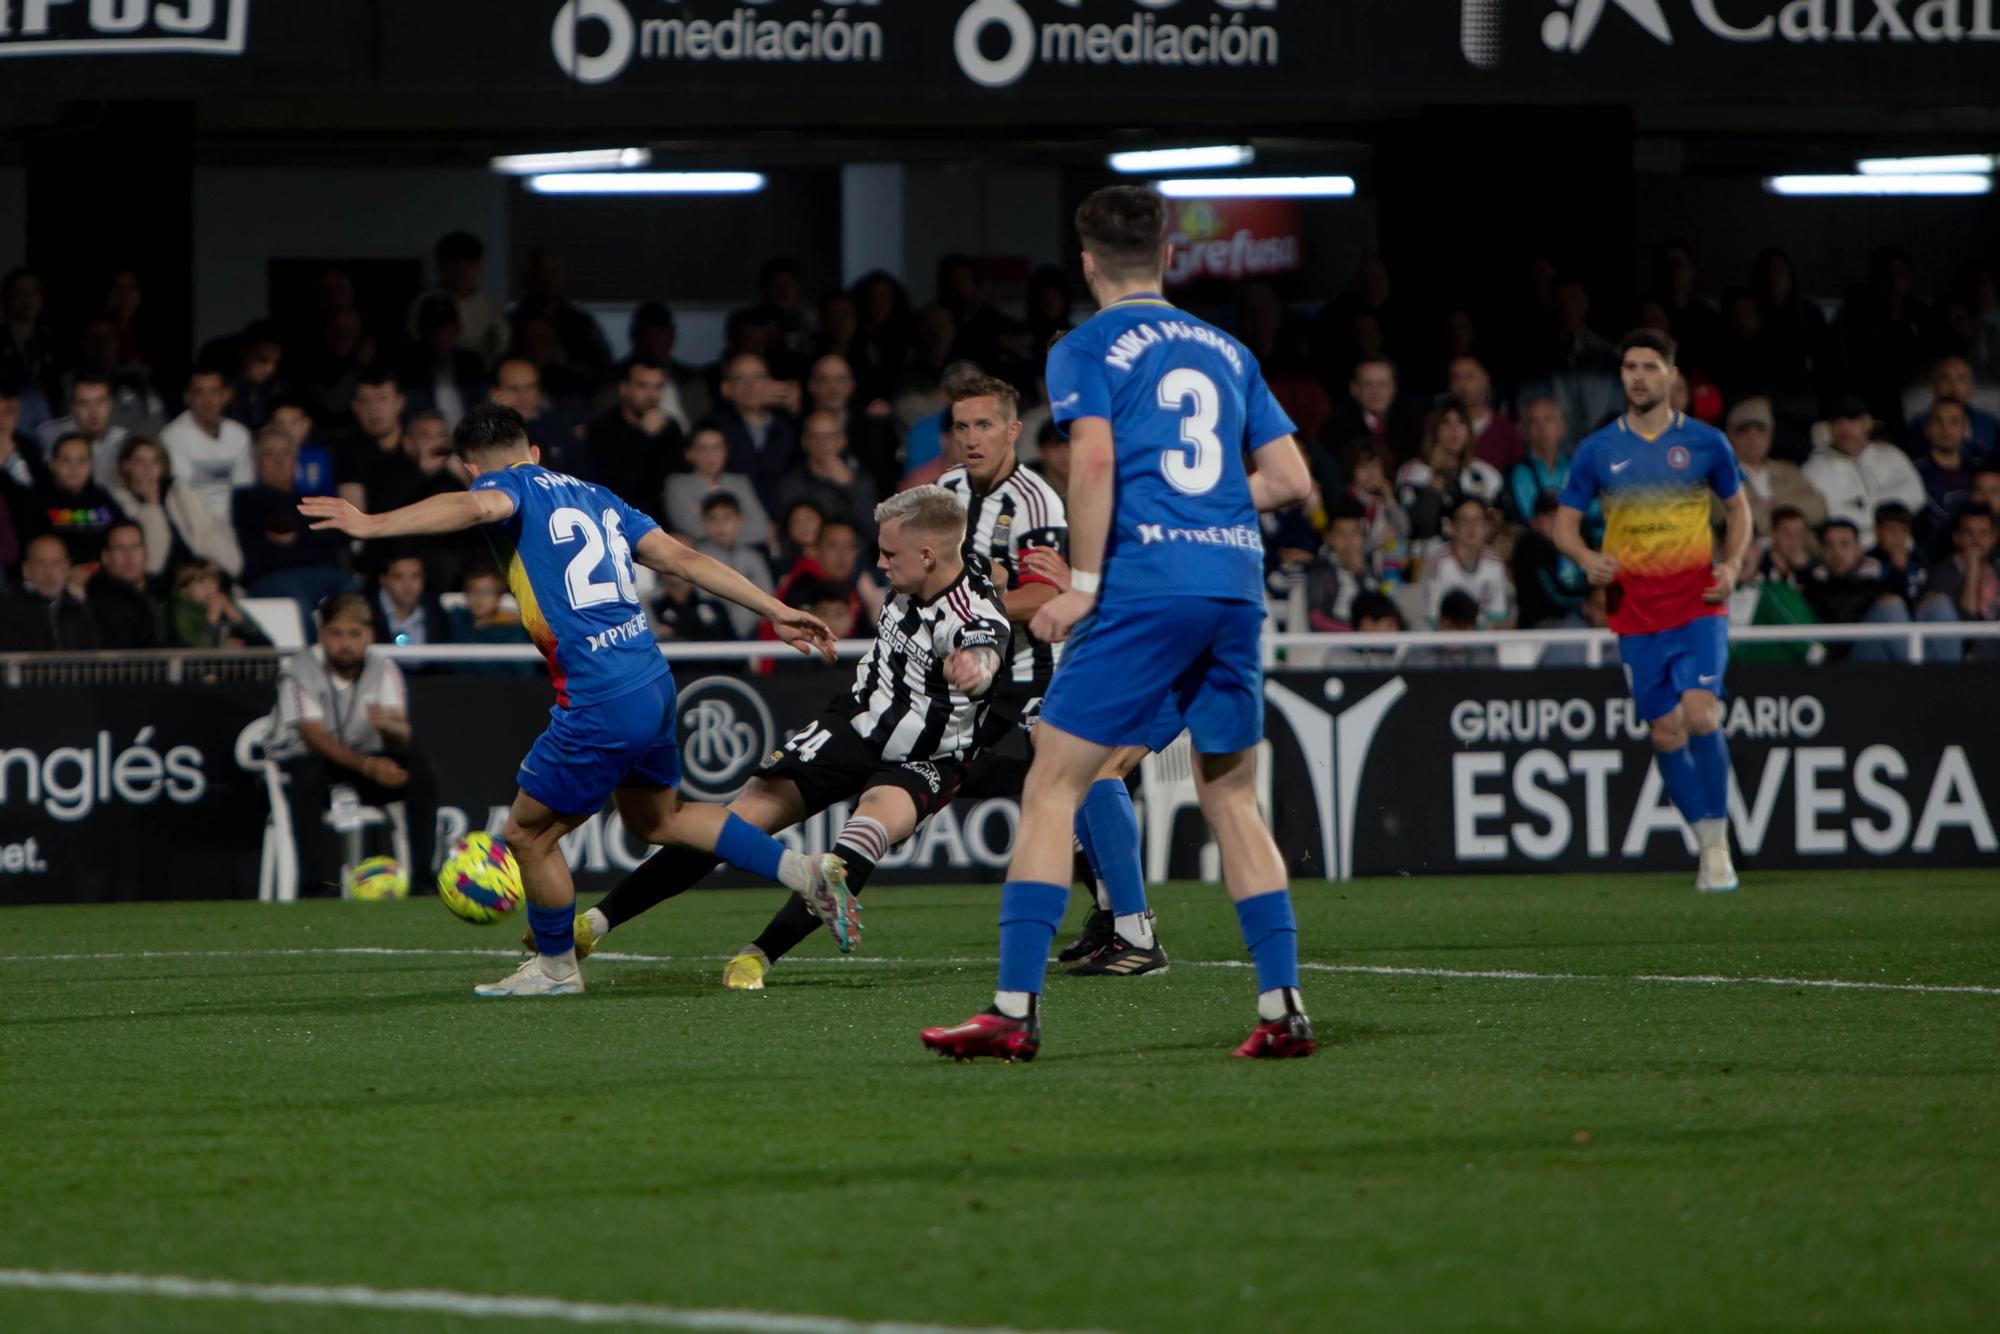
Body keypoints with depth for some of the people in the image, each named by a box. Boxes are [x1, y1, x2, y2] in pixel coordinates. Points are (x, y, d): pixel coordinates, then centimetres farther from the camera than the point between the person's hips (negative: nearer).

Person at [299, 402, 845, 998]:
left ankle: (555, 967, 26)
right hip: (654, 686, 8)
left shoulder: (510, 485, -1)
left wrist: (372, 525, -32)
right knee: (657, 816, 29)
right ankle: (805, 871, 23)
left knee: (528, 834, 11)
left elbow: (479, 506, -27)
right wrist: (776, 612, 16)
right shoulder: (593, 496, 19)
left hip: (599, 704, -8)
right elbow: (683, 558, 15)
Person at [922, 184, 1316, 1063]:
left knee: (1051, 787, -2)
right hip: (1236, 583, 5)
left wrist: (1083, 584, -9)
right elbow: (1291, 480, 16)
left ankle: (1015, 1009, -10)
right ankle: (1282, 1007, 8)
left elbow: (1095, 459, -13)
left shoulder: (1086, 351, 3)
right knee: (1233, 798, 15)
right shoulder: (1226, 352, 18)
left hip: (1144, 587, -5)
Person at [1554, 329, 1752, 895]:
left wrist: (1732, 564, -2)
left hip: (1697, 604, -2)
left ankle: (1718, 842, -6)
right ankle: (1707, 843, 15)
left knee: (1700, 716, -18)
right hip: (1634, 611, 2)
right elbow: (1566, 522, 11)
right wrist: (1587, 558, -11)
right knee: (1666, 731, 1)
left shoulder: (1706, 443, 3)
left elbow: (1738, 506, 15)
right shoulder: (1596, 450, 5)